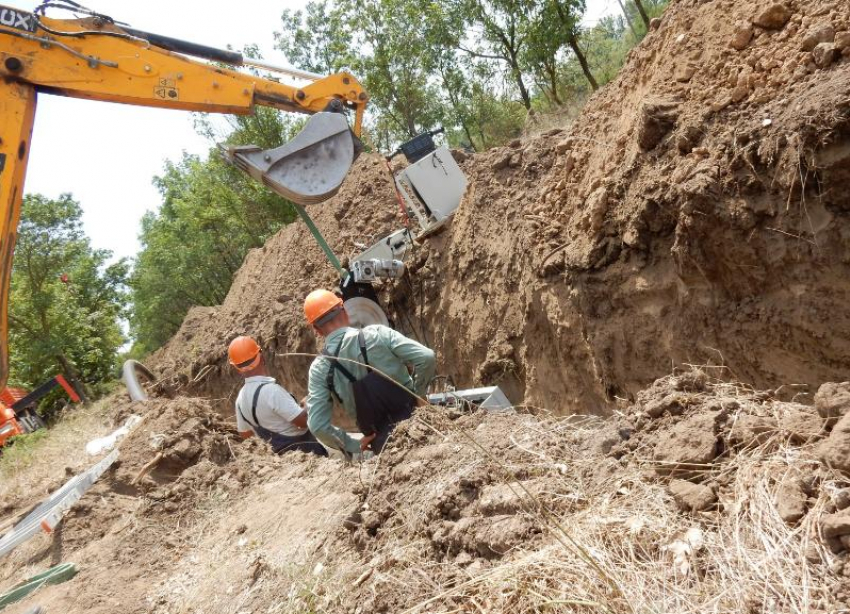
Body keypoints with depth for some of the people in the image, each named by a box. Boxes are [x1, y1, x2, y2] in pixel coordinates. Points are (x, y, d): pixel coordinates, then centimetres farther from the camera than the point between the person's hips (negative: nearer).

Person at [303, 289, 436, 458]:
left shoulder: (320, 368, -6)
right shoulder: (376, 334, -9)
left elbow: (317, 425, -9)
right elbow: (426, 357, -14)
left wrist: (354, 447, 3)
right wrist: (416, 395, 0)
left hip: (383, 443, 1)